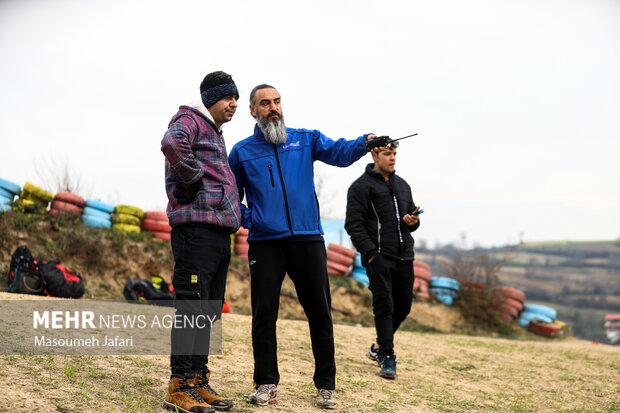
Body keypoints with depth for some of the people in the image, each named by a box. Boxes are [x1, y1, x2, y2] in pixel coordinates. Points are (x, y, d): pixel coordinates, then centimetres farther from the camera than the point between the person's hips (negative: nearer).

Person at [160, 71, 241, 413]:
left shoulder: (215, 134, 26)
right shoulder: (190, 120, -4)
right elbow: (172, 143, -28)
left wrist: (234, 210, 19)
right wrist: (193, 177, -17)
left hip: (219, 232, 10)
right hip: (196, 228, -10)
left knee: (208, 311, 11)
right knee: (192, 308, -9)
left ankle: (198, 381, 18)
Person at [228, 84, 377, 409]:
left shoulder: (306, 139, 11)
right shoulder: (242, 151, 11)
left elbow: (340, 152, -5)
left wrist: (366, 142, -25)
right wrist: (247, 219, 1)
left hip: (307, 238, 1)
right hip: (265, 242, 0)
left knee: (319, 312, 1)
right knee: (264, 313, -2)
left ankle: (325, 385, 11)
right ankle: (266, 383, 10)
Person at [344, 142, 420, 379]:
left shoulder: (402, 185, 19)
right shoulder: (361, 186, -2)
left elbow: (412, 213, 28)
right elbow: (354, 224, -8)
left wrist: (413, 221, 3)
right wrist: (370, 252, -17)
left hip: (404, 256, 7)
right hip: (379, 257, -7)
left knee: (403, 306, 9)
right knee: (384, 306, -9)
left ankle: (379, 347, 28)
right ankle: (387, 358, 0)